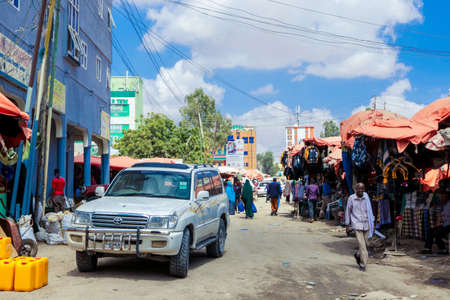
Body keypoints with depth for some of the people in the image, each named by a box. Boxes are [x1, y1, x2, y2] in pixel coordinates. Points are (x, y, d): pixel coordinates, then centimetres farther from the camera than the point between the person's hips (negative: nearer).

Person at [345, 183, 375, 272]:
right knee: (361, 244, -9)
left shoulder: (366, 197, 2)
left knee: (365, 243, 10)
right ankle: (363, 264, -2)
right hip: (357, 224, -3)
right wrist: (347, 224, 5)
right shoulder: (351, 198, -4)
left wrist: (372, 222, 8)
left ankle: (357, 255, 38)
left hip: (366, 224, 3)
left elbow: (370, 210, 11)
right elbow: (348, 211, 4)